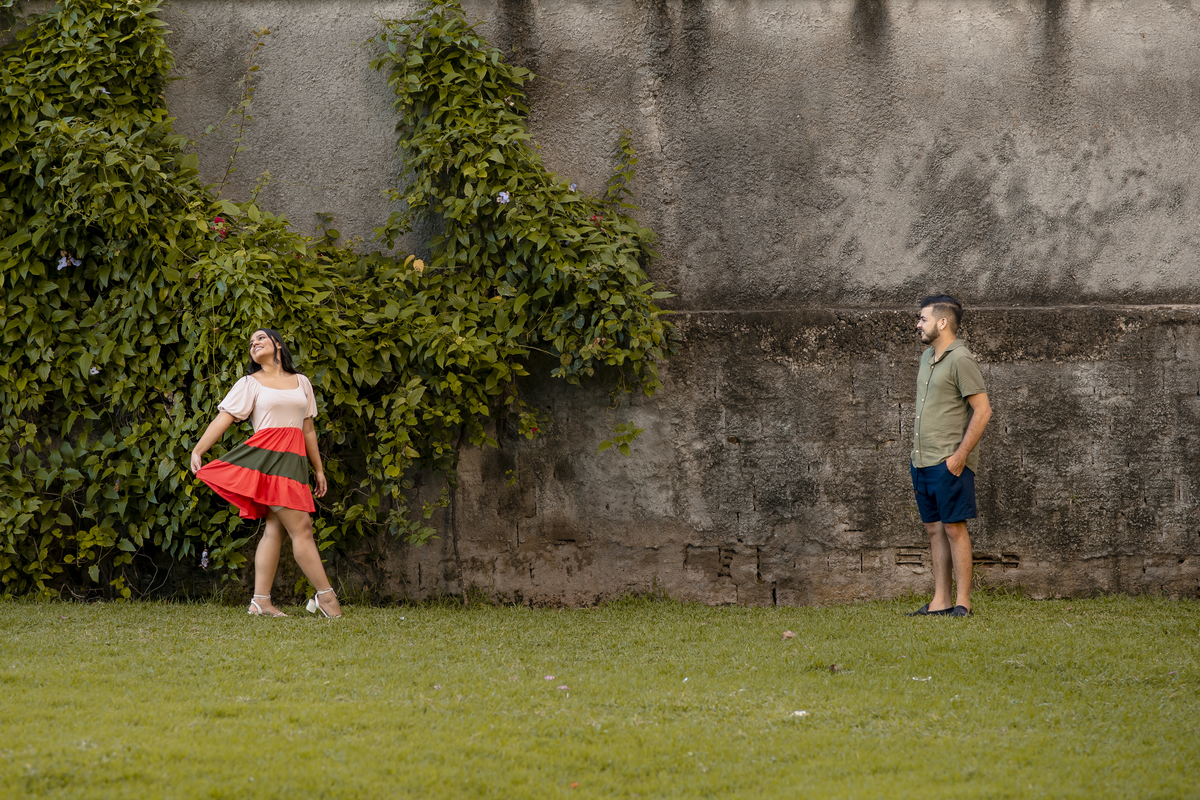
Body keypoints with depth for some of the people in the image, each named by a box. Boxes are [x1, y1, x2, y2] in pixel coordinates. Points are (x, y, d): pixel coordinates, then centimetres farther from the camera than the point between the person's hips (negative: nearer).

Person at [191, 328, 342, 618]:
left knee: (276, 529, 0)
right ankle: (325, 594, -7)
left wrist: (319, 470, 21)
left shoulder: (301, 382, 19)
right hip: (266, 455, -5)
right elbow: (223, 419, -1)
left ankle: (261, 600, 0)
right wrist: (197, 451, -13)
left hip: (293, 460, 5)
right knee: (301, 526, -10)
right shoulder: (250, 384, 7)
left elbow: (308, 429, 22)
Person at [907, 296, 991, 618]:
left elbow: (982, 410, -15)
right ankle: (940, 602, 11)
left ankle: (962, 603, -4)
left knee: (954, 528, -7)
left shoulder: (960, 359, -11)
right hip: (922, 460, 8)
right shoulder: (927, 357, 16)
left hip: (949, 462, -8)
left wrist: (960, 454, -18)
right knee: (934, 529, 8)